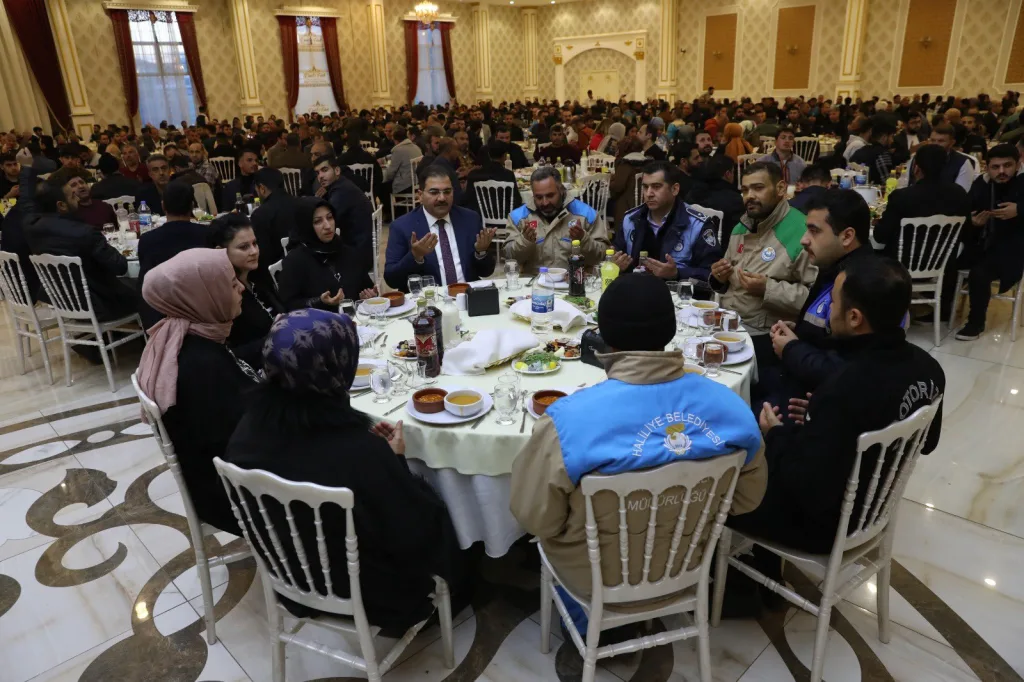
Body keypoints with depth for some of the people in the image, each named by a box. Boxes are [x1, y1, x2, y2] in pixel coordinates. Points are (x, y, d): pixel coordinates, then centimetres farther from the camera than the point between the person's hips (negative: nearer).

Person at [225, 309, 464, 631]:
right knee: (442, 518, 21)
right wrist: (395, 459, -12)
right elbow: (415, 532, -23)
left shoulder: (250, 426, -18)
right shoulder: (358, 451, -38)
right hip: (364, 588, -5)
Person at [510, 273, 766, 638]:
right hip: (684, 565, 4)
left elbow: (534, 517, -19)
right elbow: (747, 498, -2)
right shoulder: (730, 405, -18)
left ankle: (588, 623, 38)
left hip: (595, 575, -3)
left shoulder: (570, 419, -32)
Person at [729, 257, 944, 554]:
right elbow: (926, 442, 9)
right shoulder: (926, 366, -10)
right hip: (870, 502, 8)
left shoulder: (845, 391, -37)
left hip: (826, 521, -8)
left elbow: (810, 491, -31)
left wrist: (777, 435, -14)